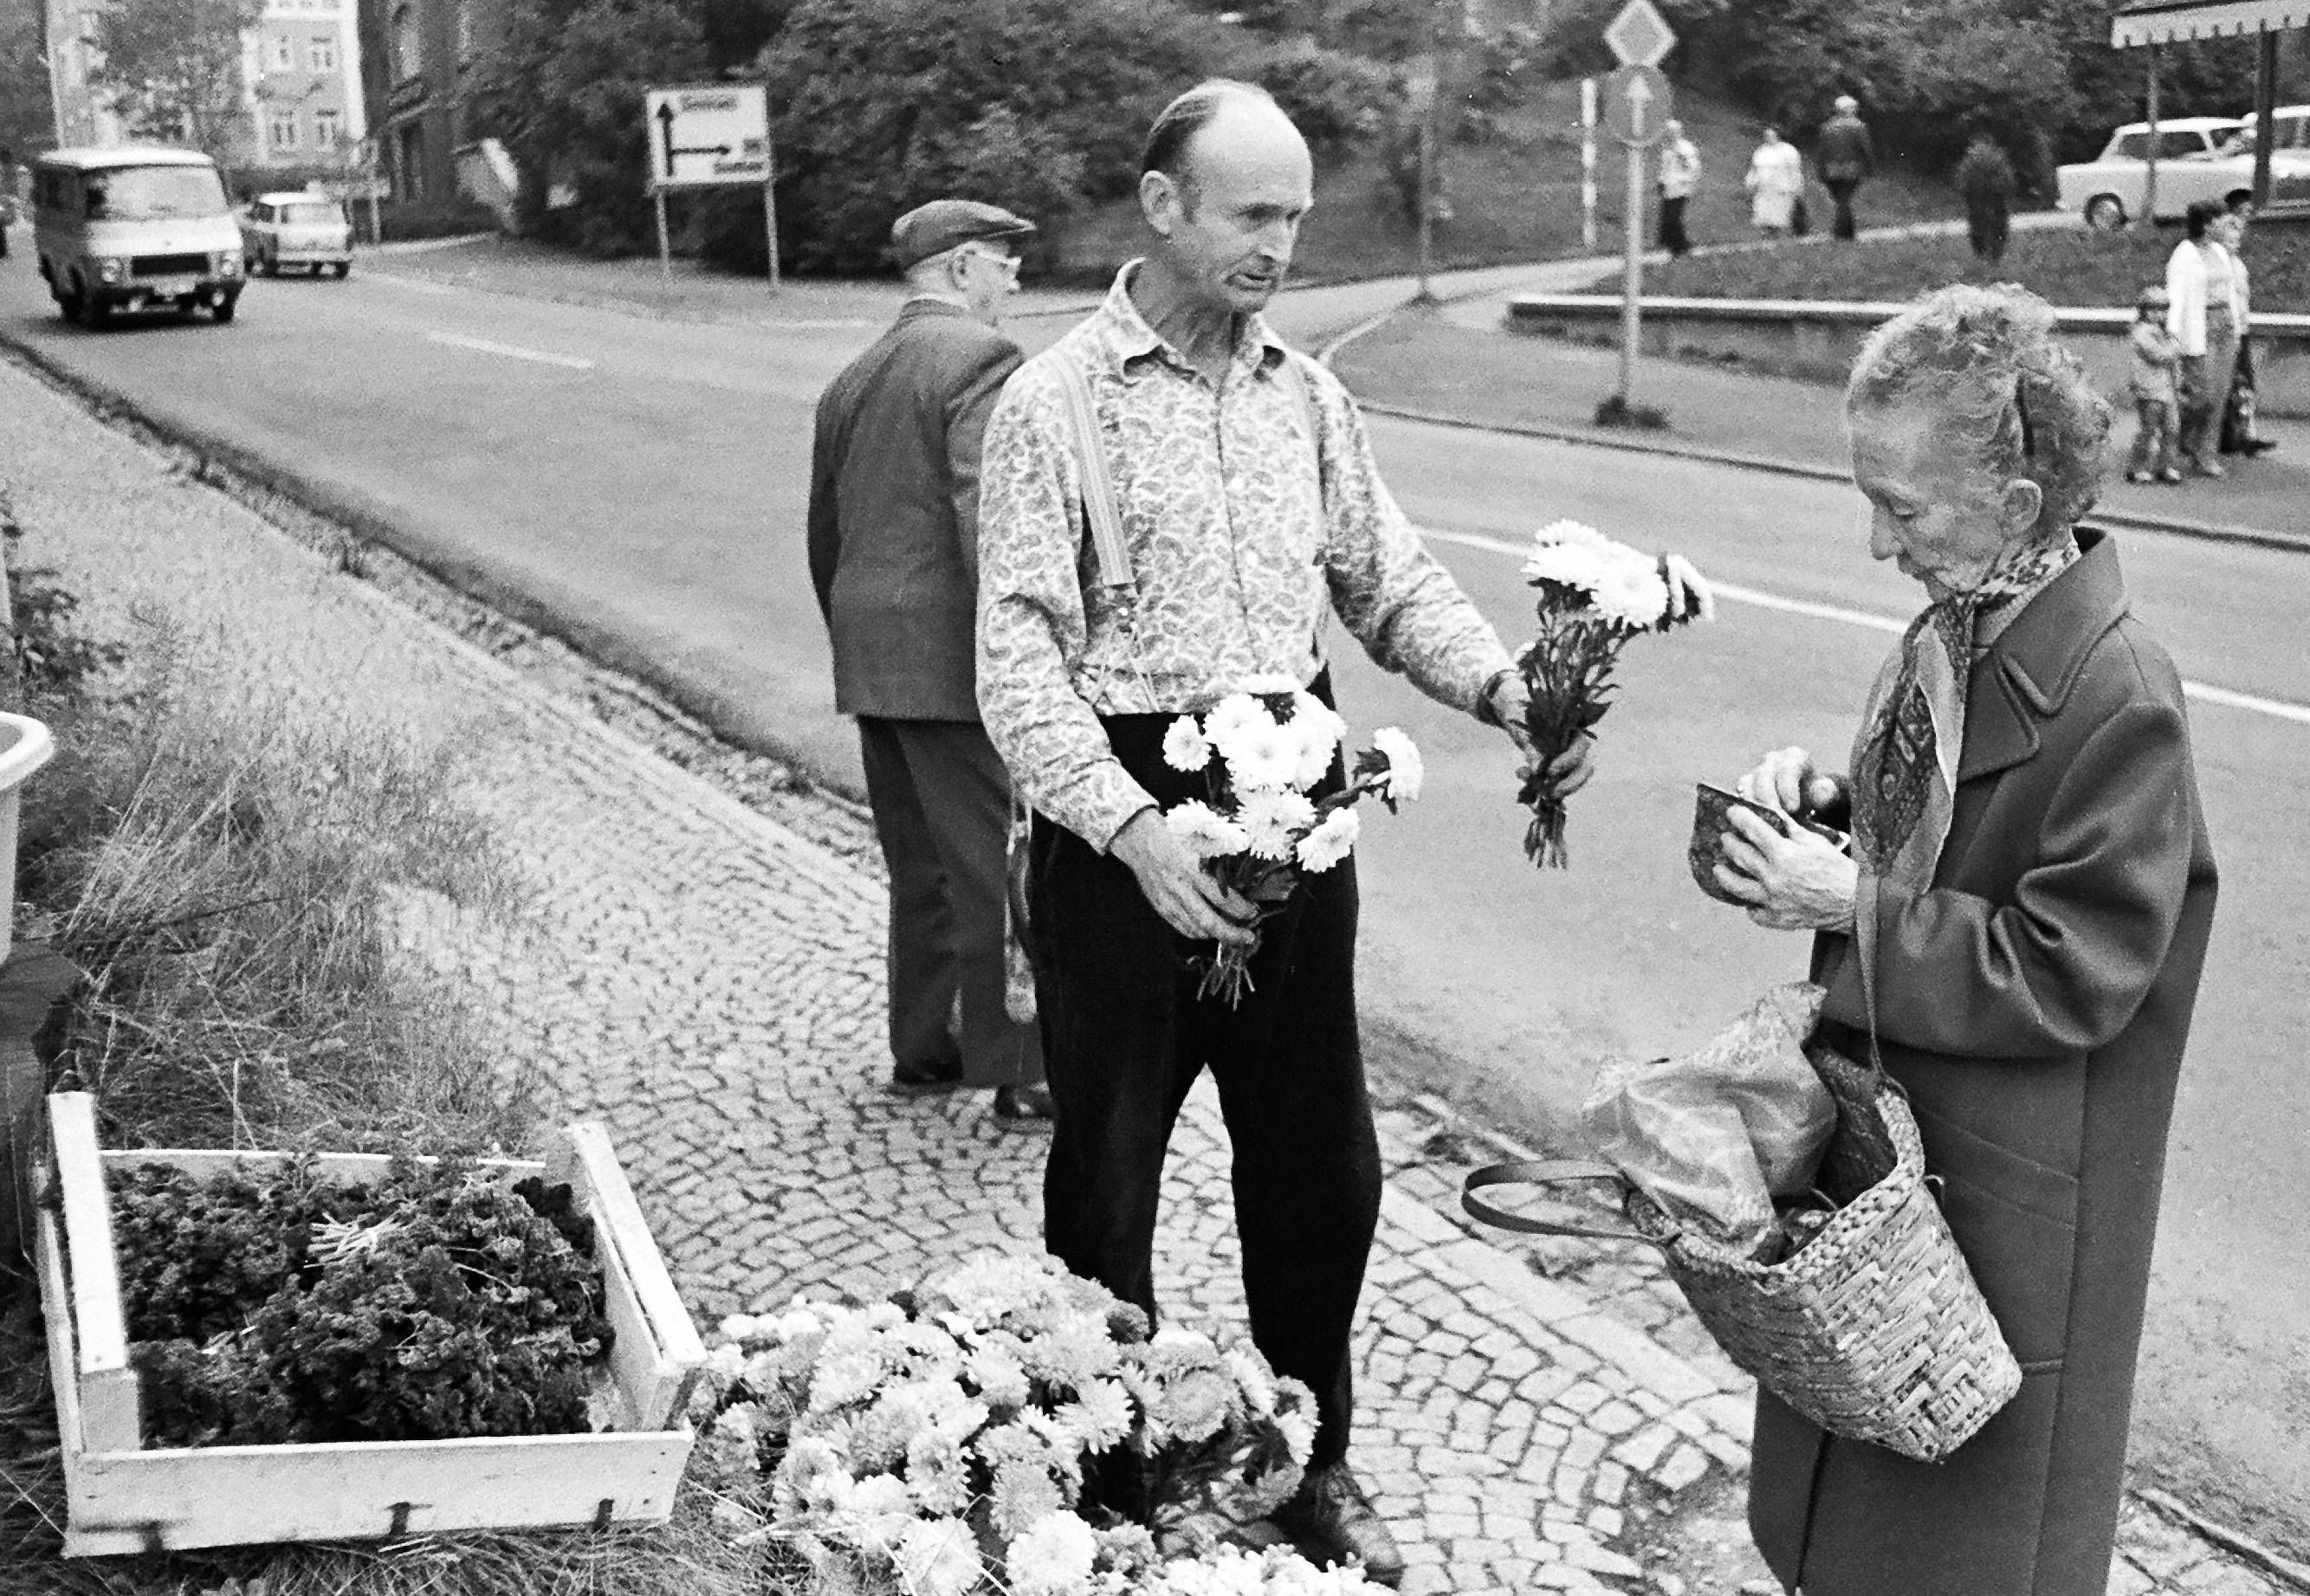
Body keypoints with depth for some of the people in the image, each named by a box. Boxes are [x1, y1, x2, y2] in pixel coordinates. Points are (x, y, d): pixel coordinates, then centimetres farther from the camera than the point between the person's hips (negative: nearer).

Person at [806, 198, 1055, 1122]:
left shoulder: (854, 381, 19)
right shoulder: (980, 361, -9)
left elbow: (824, 534, 23)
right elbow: (987, 519, -20)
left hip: (870, 659, 9)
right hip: (953, 663, -9)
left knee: (921, 867, 17)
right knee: (1002, 866, -3)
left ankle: (922, 1047, 26)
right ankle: (1019, 1072, 2)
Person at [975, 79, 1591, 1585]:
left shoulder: (1307, 393, 8)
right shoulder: (1054, 403, -9)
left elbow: (1388, 577, 10)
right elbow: (1021, 651, -15)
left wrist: (1502, 688, -10)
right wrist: (1134, 831, -27)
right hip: (1126, 814, -5)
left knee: (1322, 1162, 14)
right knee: (1109, 1175, 9)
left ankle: (1313, 1463, 34)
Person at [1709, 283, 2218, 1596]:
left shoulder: (2118, 700, -25)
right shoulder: (1959, 629, 0)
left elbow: (2068, 978, -23)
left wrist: (1855, 907, -22)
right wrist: (1835, 801, -5)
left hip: (2008, 1185, -8)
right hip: (1883, 1121, 8)